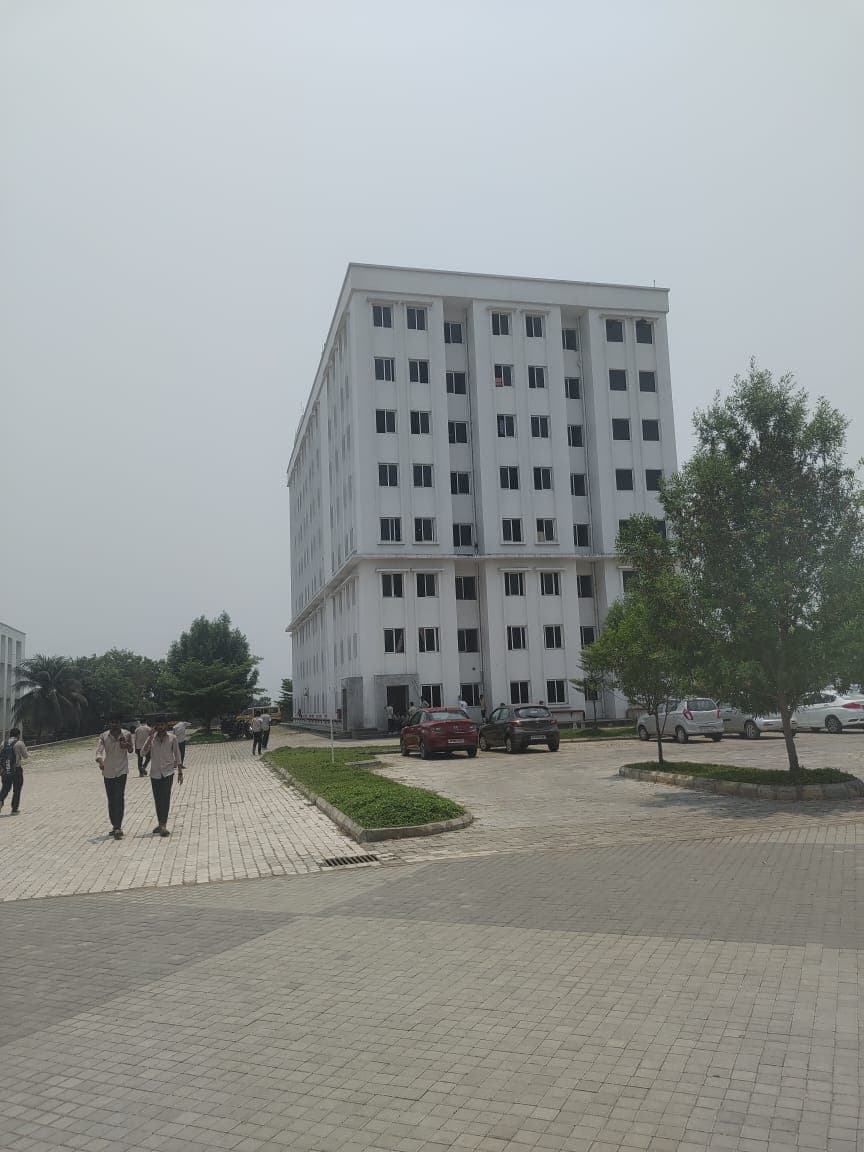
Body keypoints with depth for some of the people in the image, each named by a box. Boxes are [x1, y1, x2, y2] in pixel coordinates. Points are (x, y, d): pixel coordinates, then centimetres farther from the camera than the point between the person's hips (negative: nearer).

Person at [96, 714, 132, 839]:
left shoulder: (127, 735, -3)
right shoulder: (104, 736, -4)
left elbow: (131, 749, 9)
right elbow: (99, 750, -17)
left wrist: (126, 745, -15)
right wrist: (100, 761, -38)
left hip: (121, 770, -2)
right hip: (108, 772, 2)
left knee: (119, 799, -12)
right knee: (111, 800, 11)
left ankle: (117, 827, -14)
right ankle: (116, 826, 24)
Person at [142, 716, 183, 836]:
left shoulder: (172, 738, -2)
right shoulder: (152, 738, 2)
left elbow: (177, 755, 3)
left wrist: (180, 772, 2)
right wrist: (150, 738, -20)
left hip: (168, 772, -3)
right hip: (155, 773, 3)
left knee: (165, 798, -13)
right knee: (157, 799, 11)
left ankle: (163, 825, -15)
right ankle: (161, 823, 24)